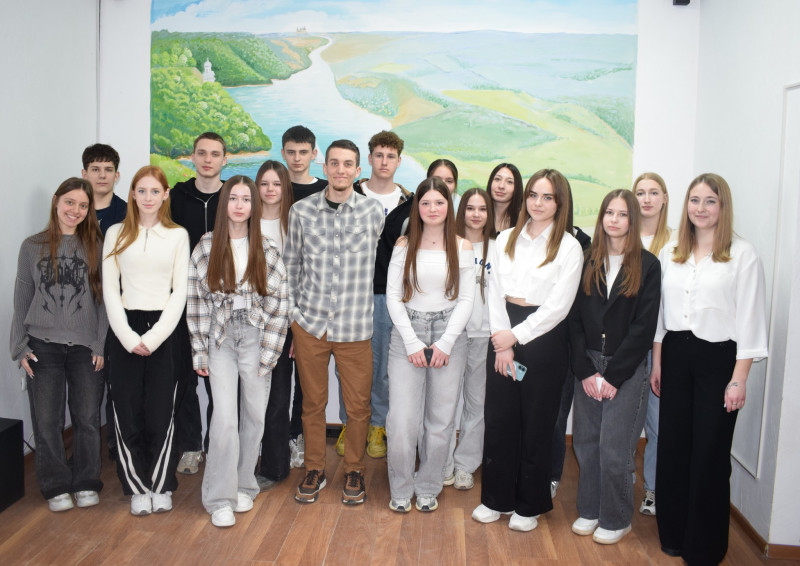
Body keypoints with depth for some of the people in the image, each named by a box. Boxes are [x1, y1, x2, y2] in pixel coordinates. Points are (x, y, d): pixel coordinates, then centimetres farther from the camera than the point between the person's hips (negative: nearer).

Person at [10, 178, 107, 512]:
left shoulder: (95, 247, 3)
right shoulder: (32, 247, 6)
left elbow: (104, 298, 2)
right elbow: (22, 300, 8)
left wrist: (102, 345, -4)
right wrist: (20, 347, 2)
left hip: (85, 346, -1)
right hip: (43, 344, 1)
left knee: (88, 418, 3)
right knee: (47, 420, 3)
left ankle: (86, 484, 19)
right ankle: (56, 486, 18)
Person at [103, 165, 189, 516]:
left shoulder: (178, 235, 5)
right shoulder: (116, 234, 8)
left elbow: (180, 291, 0)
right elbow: (109, 289, 3)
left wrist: (154, 337, -9)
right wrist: (128, 336, -9)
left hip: (164, 330, -1)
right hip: (124, 331, 1)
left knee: (160, 412, 0)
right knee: (127, 412, 2)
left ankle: (161, 485, 17)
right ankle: (138, 487, 17)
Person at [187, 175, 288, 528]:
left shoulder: (266, 250, 2)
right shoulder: (206, 247, 2)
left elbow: (279, 301, 0)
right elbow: (196, 301, 2)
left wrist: (269, 350, -6)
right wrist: (200, 352, -1)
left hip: (256, 339, 1)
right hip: (221, 340, -1)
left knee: (254, 416, 7)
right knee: (225, 419, -8)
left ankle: (244, 487, 25)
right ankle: (220, 499, 4)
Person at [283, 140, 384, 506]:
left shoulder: (373, 212, -1)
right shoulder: (301, 211, 1)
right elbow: (291, 266, 9)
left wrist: (357, 302, 10)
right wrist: (293, 311, 6)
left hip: (355, 325, 0)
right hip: (309, 323, 1)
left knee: (358, 406, 7)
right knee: (312, 402, 12)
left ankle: (354, 472, 27)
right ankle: (314, 470, 30)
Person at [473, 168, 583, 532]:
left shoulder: (569, 247, -4)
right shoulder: (506, 239, 8)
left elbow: (558, 306, -10)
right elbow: (495, 291, 4)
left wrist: (516, 336, -12)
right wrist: (501, 343, -5)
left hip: (543, 339, -3)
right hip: (502, 336, 4)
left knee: (536, 424, 7)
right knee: (498, 419, 8)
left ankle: (529, 505, 23)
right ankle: (497, 498, 24)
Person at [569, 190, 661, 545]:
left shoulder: (647, 265, -3)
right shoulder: (589, 264, 7)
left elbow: (644, 327, -8)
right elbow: (575, 320, 4)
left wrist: (613, 375, -11)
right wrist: (585, 370, -5)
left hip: (627, 368, -3)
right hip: (588, 365, 3)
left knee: (615, 450, -1)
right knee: (586, 443, 8)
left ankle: (616, 520, 18)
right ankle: (589, 510, 26)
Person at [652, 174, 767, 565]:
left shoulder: (743, 255, -8)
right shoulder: (670, 253, 6)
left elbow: (749, 319, -9)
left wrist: (739, 378, -11)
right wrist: (657, 363, 9)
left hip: (718, 359, -4)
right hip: (675, 356, 4)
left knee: (709, 453, 4)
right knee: (672, 446, 10)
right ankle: (672, 533, 27)